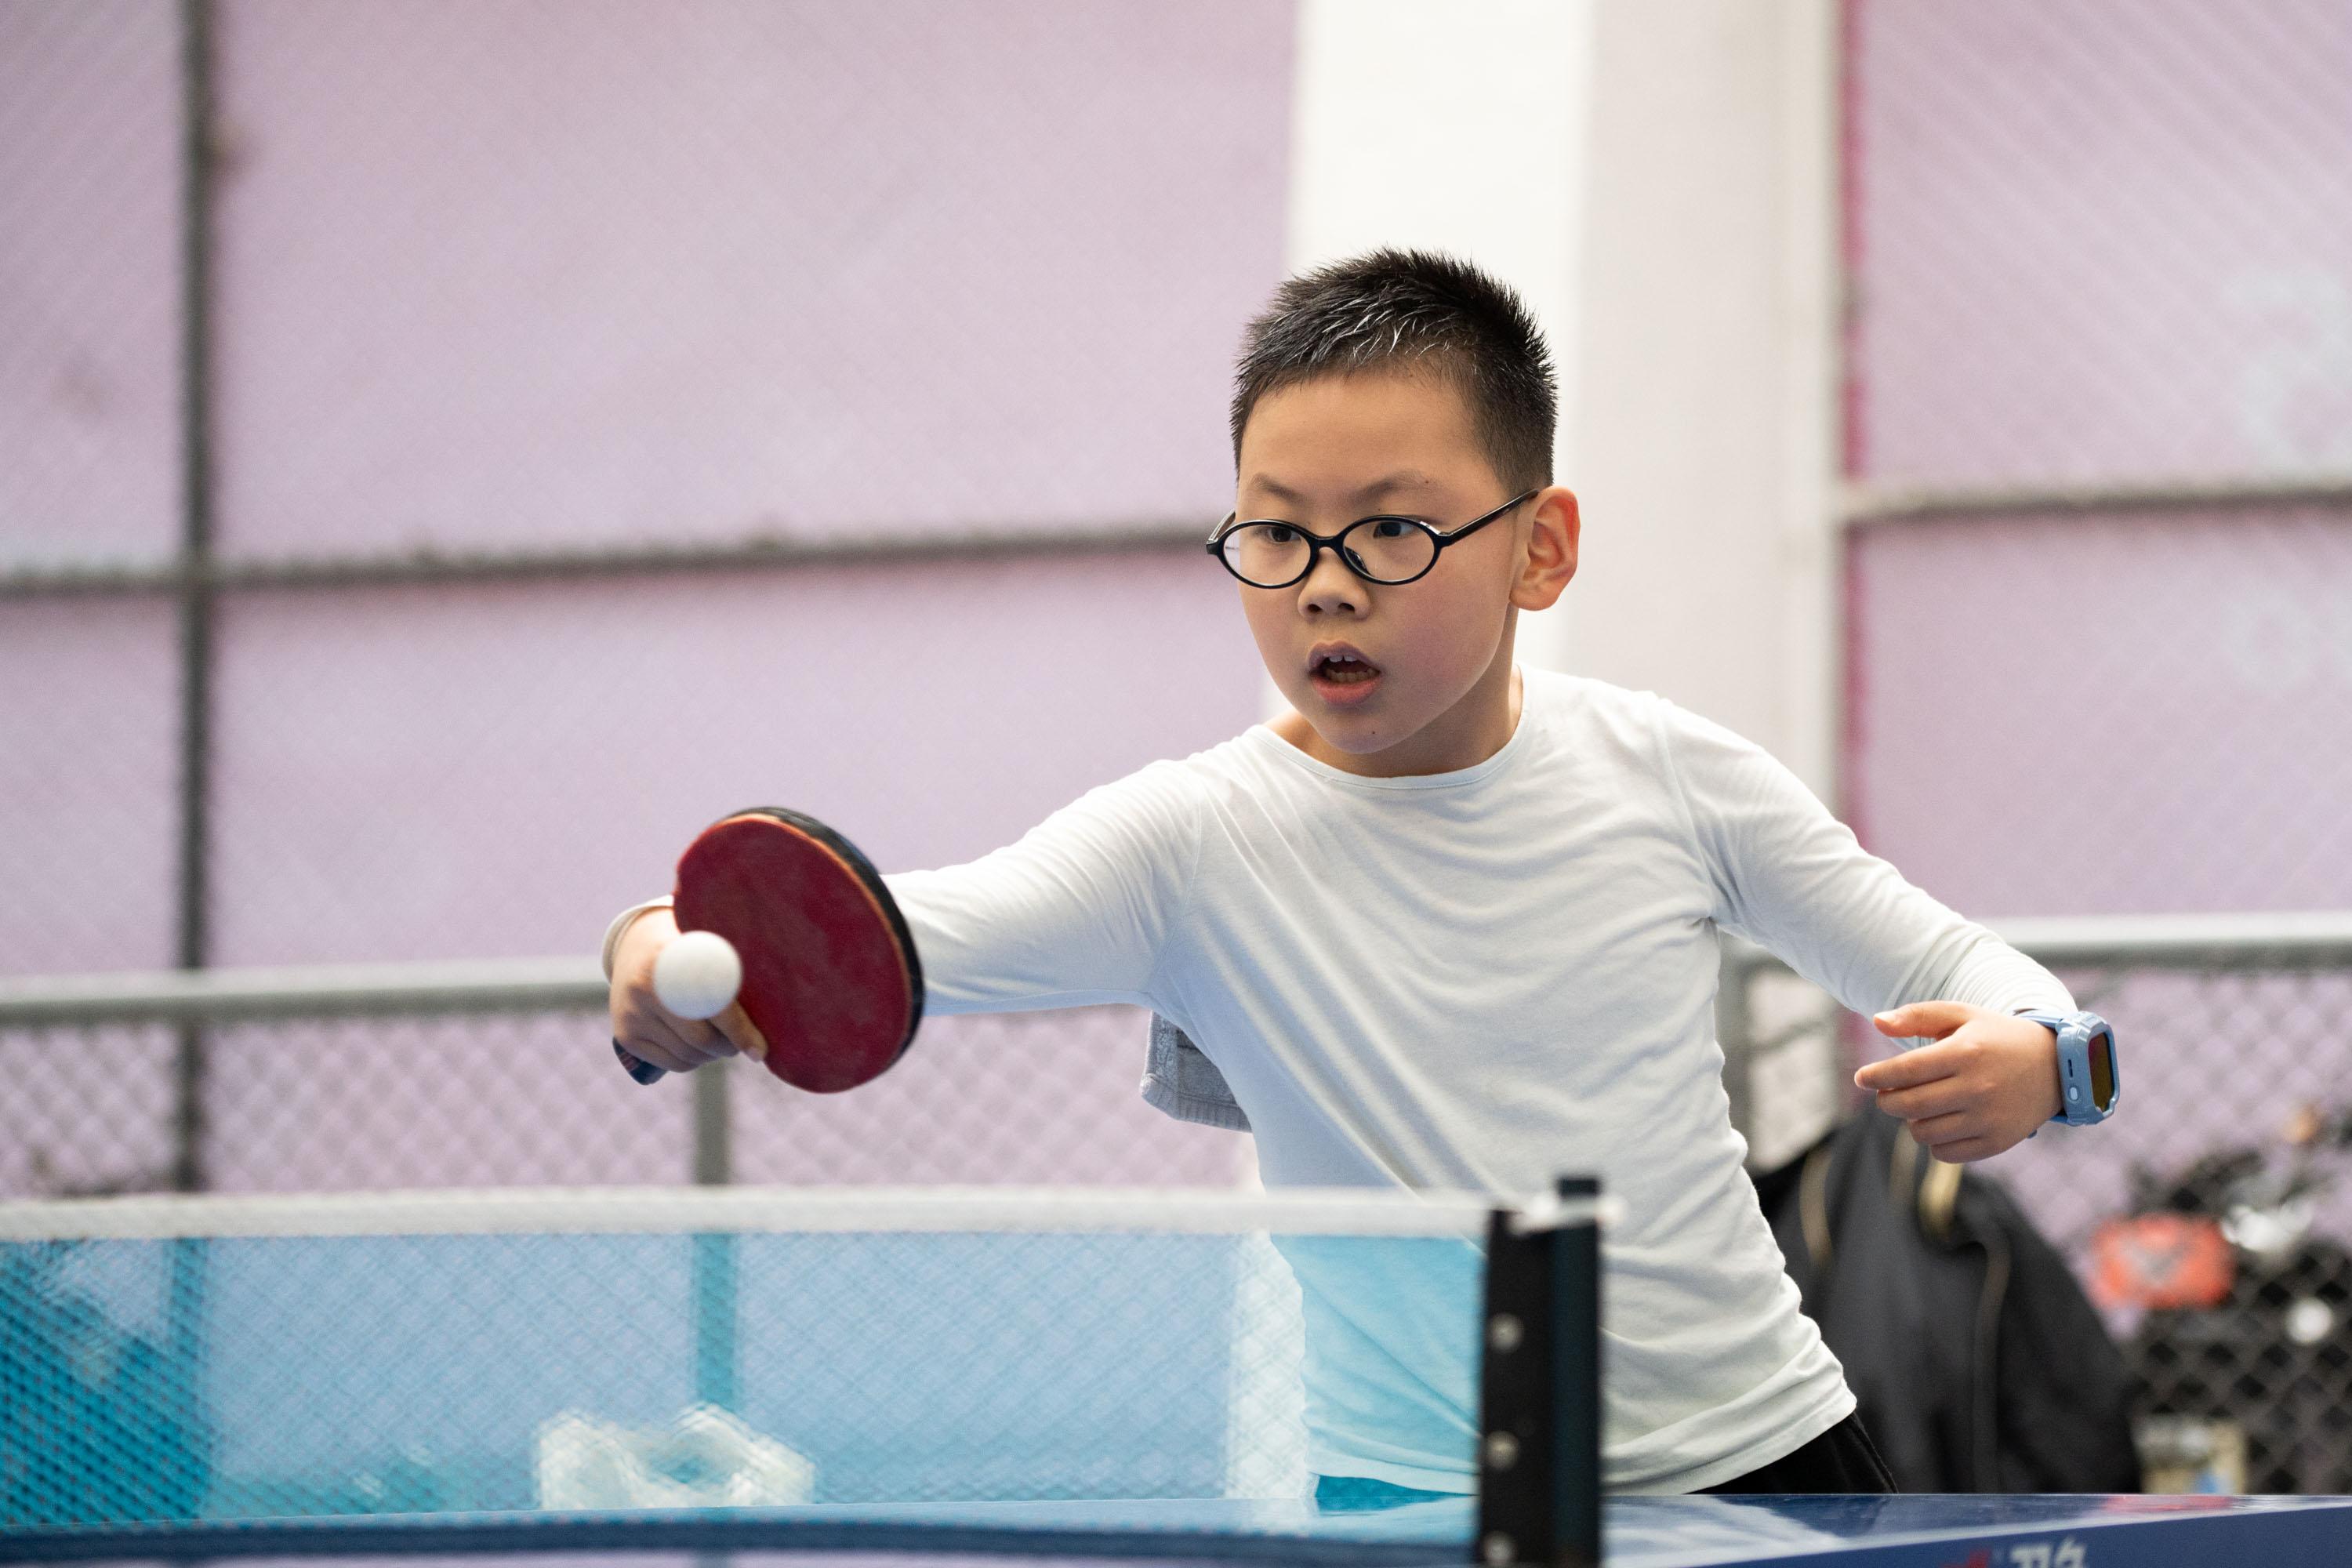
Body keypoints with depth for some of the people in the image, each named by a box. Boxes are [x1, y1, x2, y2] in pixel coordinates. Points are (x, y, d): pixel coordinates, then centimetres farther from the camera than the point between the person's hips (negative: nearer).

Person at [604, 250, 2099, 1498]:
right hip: (1422, 1497, -2)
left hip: (1766, 1444, 2)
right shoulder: (1195, 841, -12)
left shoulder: (1669, 771, -5)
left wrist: (2028, 1056, -15)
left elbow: (1944, 962, 8)